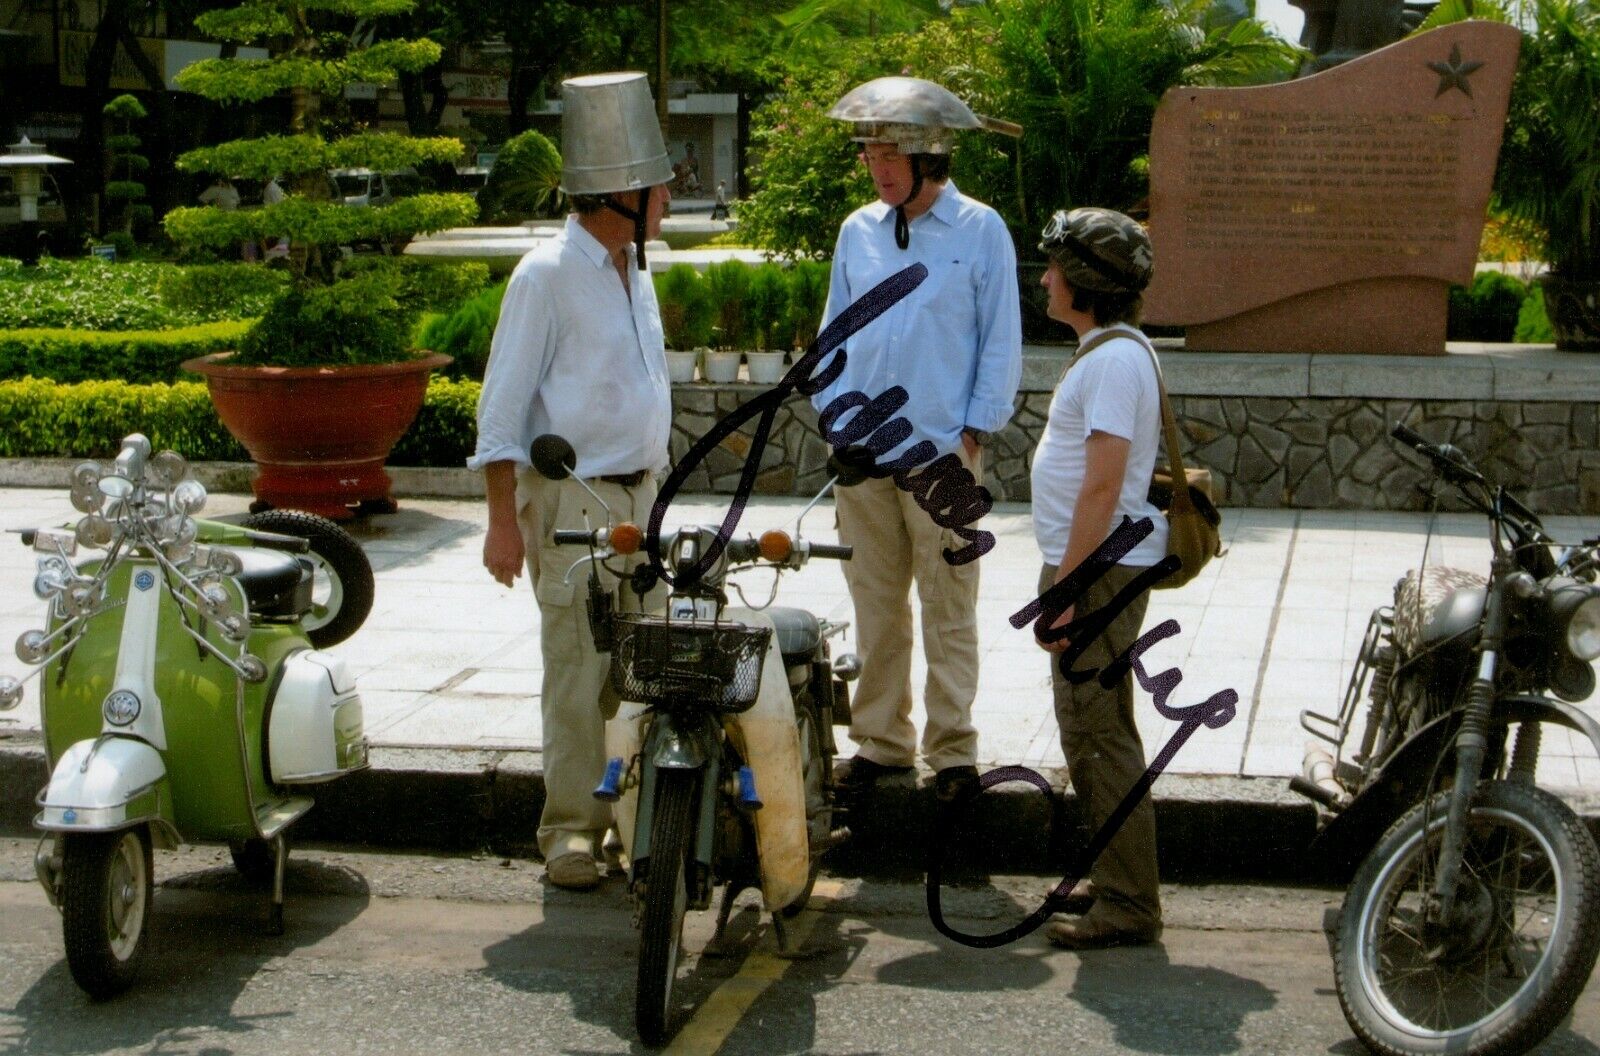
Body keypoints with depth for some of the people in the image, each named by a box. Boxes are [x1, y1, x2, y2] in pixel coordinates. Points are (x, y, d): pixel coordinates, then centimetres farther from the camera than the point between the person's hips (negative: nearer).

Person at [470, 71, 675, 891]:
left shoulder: (635, 271, 14)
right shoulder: (547, 275, -11)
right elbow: (502, 405, -12)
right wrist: (503, 519, -16)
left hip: (639, 493, 8)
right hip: (572, 500, -7)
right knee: (578, 674, -6)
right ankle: (570, 830, 2)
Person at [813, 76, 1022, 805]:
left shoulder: (980, 231, -1)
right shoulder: (858, 231, 9)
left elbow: (1002, 341, 0)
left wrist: (974, 432, -5)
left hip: (943, 451, -4)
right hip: (862, 452, 4)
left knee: (948, 608, 1)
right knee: (875, 605, 9)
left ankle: (952, 748, 10)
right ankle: (880, 739, 19)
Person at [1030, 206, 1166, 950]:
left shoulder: (1114, 359, -18)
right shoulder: (1109, 351, 16)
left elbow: (1102, 488, -23)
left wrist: (1064, 593, -22)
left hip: (1099, 570, -11)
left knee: (1097, 735, -7)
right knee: (1094, 733, 17)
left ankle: (1127, 906, -2)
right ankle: (1116, 879, 26)